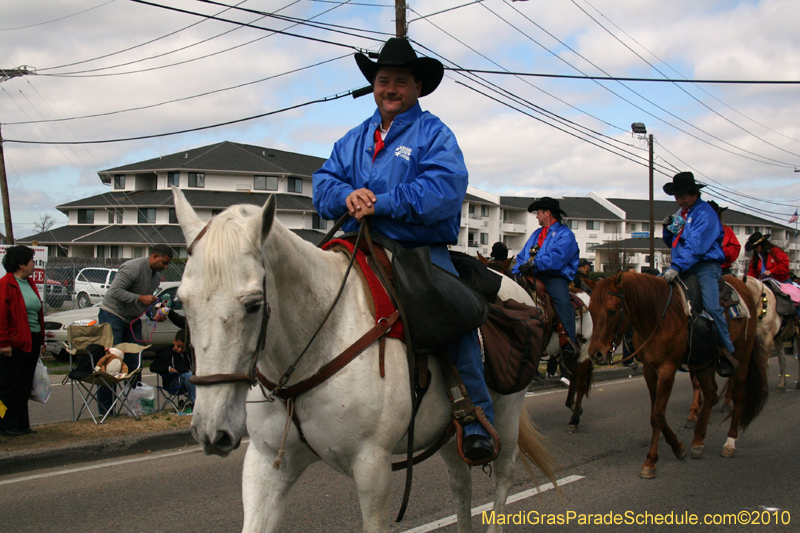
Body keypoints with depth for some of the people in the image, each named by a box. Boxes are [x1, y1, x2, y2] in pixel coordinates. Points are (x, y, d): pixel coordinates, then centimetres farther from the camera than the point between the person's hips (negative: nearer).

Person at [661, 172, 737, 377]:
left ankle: (728, 353, -13)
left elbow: (695, 246, -21)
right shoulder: (681, 213, 17)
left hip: (706, 266, -8)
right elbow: (673, 243, 24)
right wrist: (668, 229, 2)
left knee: (711, 306, -25)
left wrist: (676, 267, -31)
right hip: (682, 266, 8)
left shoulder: (705, 213, -9)